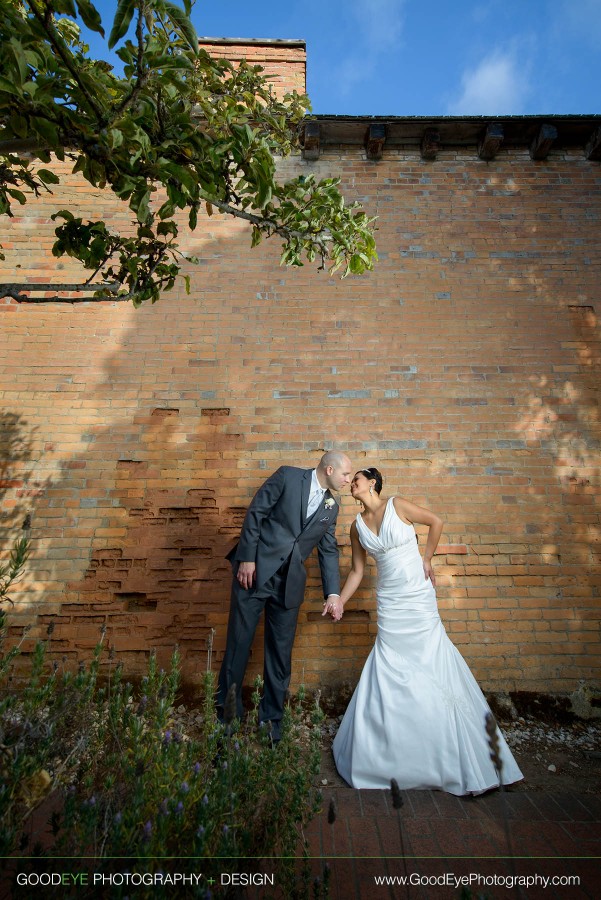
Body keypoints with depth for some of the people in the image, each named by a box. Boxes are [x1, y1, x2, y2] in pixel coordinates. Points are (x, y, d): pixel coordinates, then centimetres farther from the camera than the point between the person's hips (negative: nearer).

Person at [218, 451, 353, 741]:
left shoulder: (331, 507, 9)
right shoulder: (288, 476, -6)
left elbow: (328, 551, 11)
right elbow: (255, 514, -8)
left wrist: (333, 593, 2)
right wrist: (247, 559, -13)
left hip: (289, 584, 4)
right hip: (255, 571, -4)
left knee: (281, 653, 13)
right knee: (238, 645, 7)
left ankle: (272, 717, 33)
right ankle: (227, 713, 29)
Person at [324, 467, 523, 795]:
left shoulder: (397, 505, -10)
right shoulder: (357, 526, 1)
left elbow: (436, 522, 1)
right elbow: (357, 571, 6)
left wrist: (426, 560, 0)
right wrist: (339, 601, -3)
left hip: (419, 597, -3)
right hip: (390, 605, 3)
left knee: (433, 666, 5)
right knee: (389, 672, 6)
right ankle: (388, 756, 26)